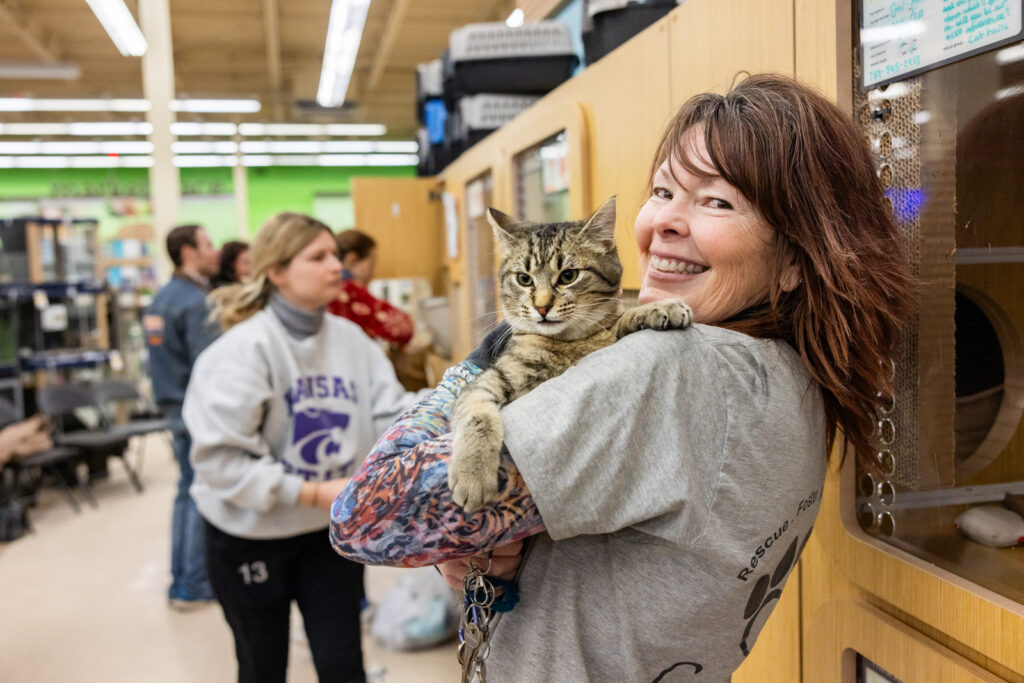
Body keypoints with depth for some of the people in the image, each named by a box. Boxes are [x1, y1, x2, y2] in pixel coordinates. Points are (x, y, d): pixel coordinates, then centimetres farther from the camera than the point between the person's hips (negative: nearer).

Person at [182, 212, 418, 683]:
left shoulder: (350, 338, -4)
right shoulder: (244, 349, -21)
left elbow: (393, 415, -10)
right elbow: (220, 459, -24)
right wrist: (312, 493, -27)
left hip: (331, 531, 4)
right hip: (250, 537, -3)